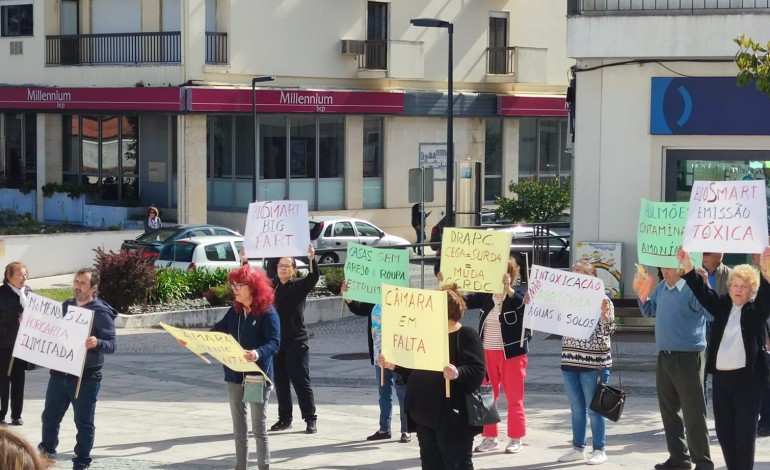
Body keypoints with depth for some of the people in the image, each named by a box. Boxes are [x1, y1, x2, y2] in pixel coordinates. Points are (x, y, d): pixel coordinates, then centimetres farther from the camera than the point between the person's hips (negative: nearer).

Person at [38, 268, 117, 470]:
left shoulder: (101, 313, -11)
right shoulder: (66, 306, 9)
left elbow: (112, 344, -18)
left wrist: (97, 343, -38)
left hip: (86, 378, -6)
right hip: (59, 374, 6)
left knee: (84, 423, 2)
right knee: (50, 416, 14)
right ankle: (46, 453, 33)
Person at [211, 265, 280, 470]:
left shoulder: (268, 312, -13)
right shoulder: (235, 311, 7)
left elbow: (274, 342, -21)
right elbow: (219, 331, 9)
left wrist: (258, 353, -40)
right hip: (235, 375, 6)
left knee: (259, 428, 1)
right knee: (239, 428, 12)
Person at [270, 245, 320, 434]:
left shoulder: (300, 286, -3)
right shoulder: (272, 285, 9)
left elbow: (313, 278, -20)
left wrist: (312, 259, -35)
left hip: (296, 342, -5)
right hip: (276, 341, 5)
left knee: (301, 381, -3)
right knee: (280, 382, 10)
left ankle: (310, 419, 2)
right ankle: (284, 418, 18)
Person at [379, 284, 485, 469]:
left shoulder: (467, 336, -8)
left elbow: (477, 371, -19)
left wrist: (458, 373, -38)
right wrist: (393, 366, 11)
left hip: (452, 416, -8)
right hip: (425, 414, 8)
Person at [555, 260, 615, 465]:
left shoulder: (602, 300, -6)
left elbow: (608, 330, -12)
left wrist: (604, 314, -32)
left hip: (593, 363, -5)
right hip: (570, 362, 5)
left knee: (594, 409, 1)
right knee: (576, 409, 11)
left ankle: (599, 450, 9)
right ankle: (578, 448, 20)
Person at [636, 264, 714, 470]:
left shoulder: (692, 288, -15)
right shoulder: (662, 288, 10)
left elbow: (712, 314, -27)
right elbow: (648, 311, 24)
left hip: (688, 358, -8)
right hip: (664, 358, 8)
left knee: (693, 414, -4)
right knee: (669, 411, 14)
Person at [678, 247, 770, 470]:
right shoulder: (723, 306, 12)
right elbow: (701, 291, 3)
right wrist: (687, 265, -14)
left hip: (748, 377, -5)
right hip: (721, 377, 5)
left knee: (745, 431, -2)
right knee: (723, 429, 9)